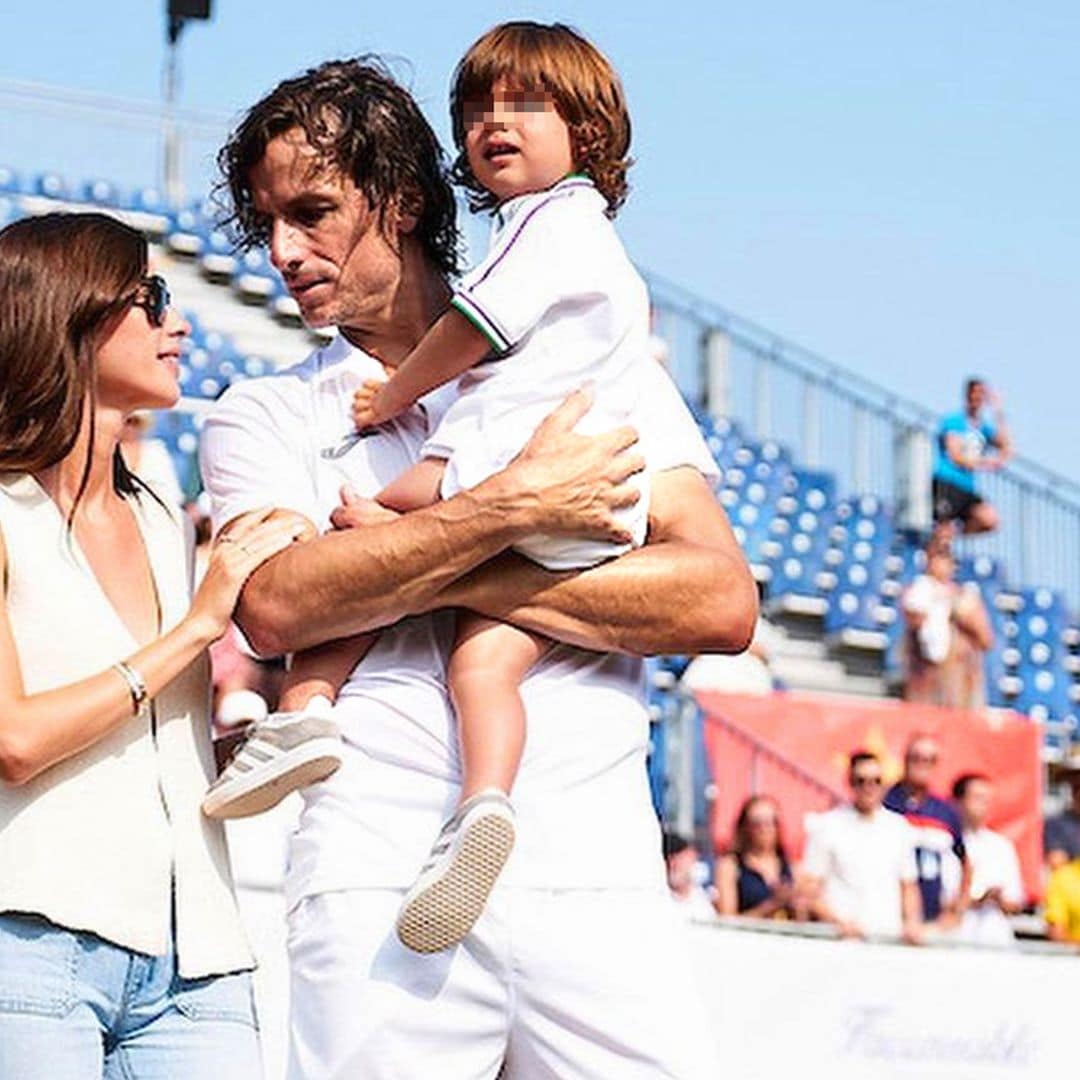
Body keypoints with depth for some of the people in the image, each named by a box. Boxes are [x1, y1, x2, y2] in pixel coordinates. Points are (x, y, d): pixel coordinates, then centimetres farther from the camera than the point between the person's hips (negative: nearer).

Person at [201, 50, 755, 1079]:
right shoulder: (265, 416, 14)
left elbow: (722, 603, 1)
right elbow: (272, 606, -7)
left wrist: (458, 584, -6)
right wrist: (515, 506, -9)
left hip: (597, 878, 1)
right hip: (378, 882, 0)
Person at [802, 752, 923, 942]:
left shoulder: (899, 827, 13)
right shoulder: (827, 826, 2)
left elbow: (908, 886, 17)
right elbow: (811, 889, -1)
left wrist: (913, 923, 0)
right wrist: (838, 922, -15)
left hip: (890, 939, 3)